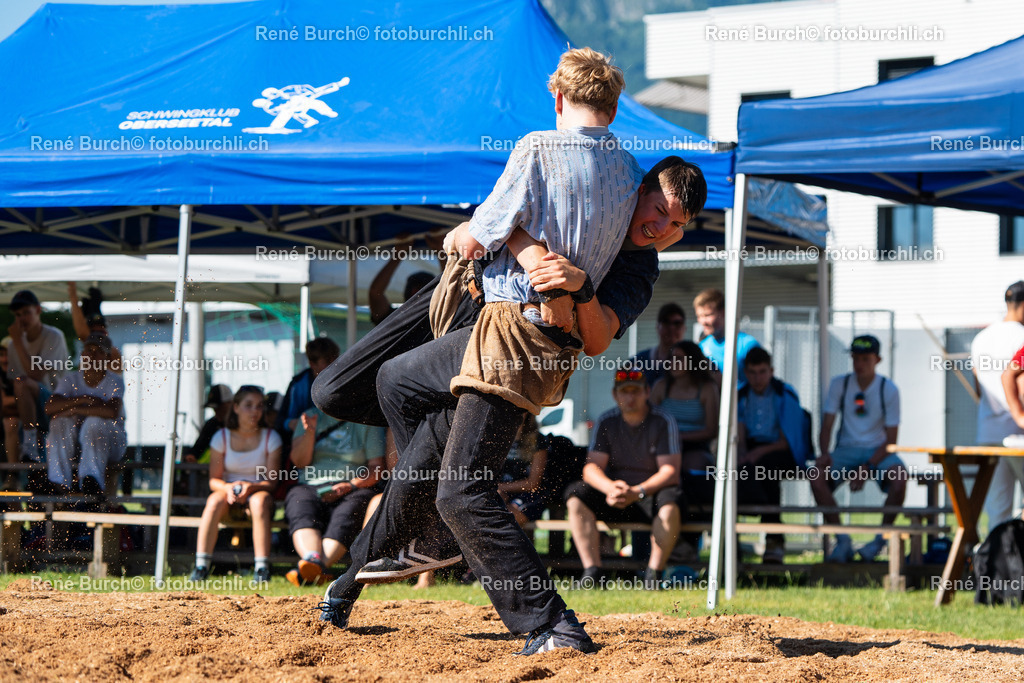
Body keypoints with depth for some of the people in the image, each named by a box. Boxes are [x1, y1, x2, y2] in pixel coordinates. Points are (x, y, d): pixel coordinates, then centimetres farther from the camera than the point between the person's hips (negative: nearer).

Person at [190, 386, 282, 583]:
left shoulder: (271, 438, 0)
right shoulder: (222, 437, 1)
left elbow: (271, 481, -4)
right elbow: (214, 480, 0)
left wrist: (251, 487, -25)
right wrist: (228, 487, -23)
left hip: (258, 492, -1)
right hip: (228, 489, 1)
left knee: (259, 500, -37)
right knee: (215, 500, -34)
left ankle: (262, 568, -41)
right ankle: (201, 567, -38)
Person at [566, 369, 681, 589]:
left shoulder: (664, 422, -7)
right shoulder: (606, 422, 3)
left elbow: (670, 471, -15)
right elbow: (591, 467, -6)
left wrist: (637, 492, -32)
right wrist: (610, 488, -29)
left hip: (649, 496, -3)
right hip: (615, 496, 3)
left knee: (669, 500, -36)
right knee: (576, 495, -21)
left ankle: (654, 575, -31)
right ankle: (592, 571, -27)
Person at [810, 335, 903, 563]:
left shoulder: (888, 389, -3)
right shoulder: (839, 384, 4)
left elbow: (891, 439, -6)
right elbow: (827, 425, 2)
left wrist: (868, 467, -20)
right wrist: (825, 454, -20)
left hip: (878, 451, -2)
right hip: (847, 449, 2)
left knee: (899, 476, -35)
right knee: (816, 475, -29)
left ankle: (882, 538, -20)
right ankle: (842, 540, -21)